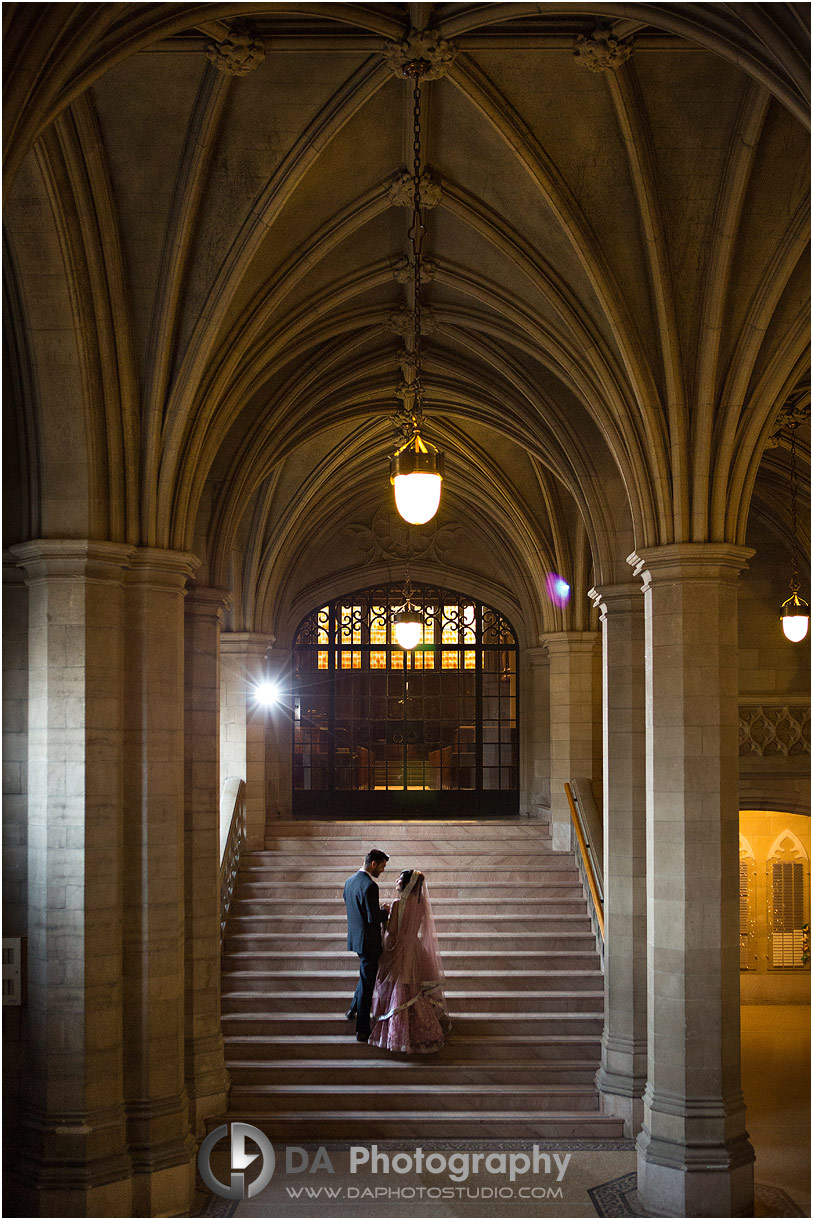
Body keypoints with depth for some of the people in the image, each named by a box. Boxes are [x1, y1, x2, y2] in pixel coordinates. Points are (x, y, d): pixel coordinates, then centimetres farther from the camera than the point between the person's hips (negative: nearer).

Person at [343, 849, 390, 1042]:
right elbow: (373, 918, -26)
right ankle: (362, 1029, 9)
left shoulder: (350, 881, 5)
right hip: (368, 941, -9)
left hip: (355, 937, 9)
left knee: (367, 977, 29)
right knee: (367, 984, 2)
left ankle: (353, 1010, 37)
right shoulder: (369, 886, -24)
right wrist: (385, 911, -5)